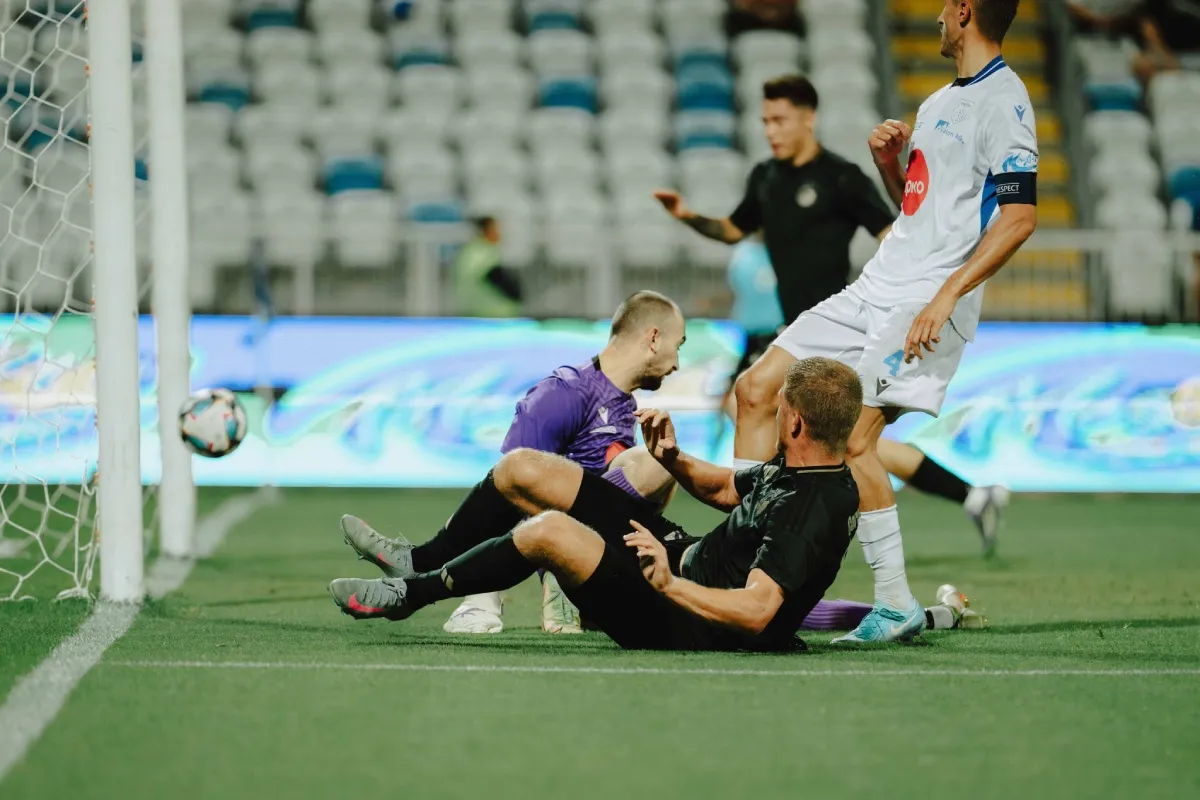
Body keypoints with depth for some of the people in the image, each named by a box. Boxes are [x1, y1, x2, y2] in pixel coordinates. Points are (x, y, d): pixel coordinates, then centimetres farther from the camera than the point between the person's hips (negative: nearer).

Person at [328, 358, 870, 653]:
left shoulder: (811, 512, -28)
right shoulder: (797, 468, 2)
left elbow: (756, 611, -38)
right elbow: (727, 488, 21)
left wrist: (670, 586, -42)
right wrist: (674, 461, 3)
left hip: (690, 623, -10)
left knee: (549, 530, -31)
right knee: (522, 468, 9)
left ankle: (411, 593, -8)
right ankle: (420, 562, 29)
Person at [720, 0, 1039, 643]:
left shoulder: (1002, 100, -10)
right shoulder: (940, 102, 20)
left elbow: (1020, 217, -20)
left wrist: (946, 295, -25)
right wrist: (888, 163, 7)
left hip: (928, 300, -10)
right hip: (875, 287, 10)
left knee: (854, 437, -20)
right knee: (756, 388, 7)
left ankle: (896, 604, -11)